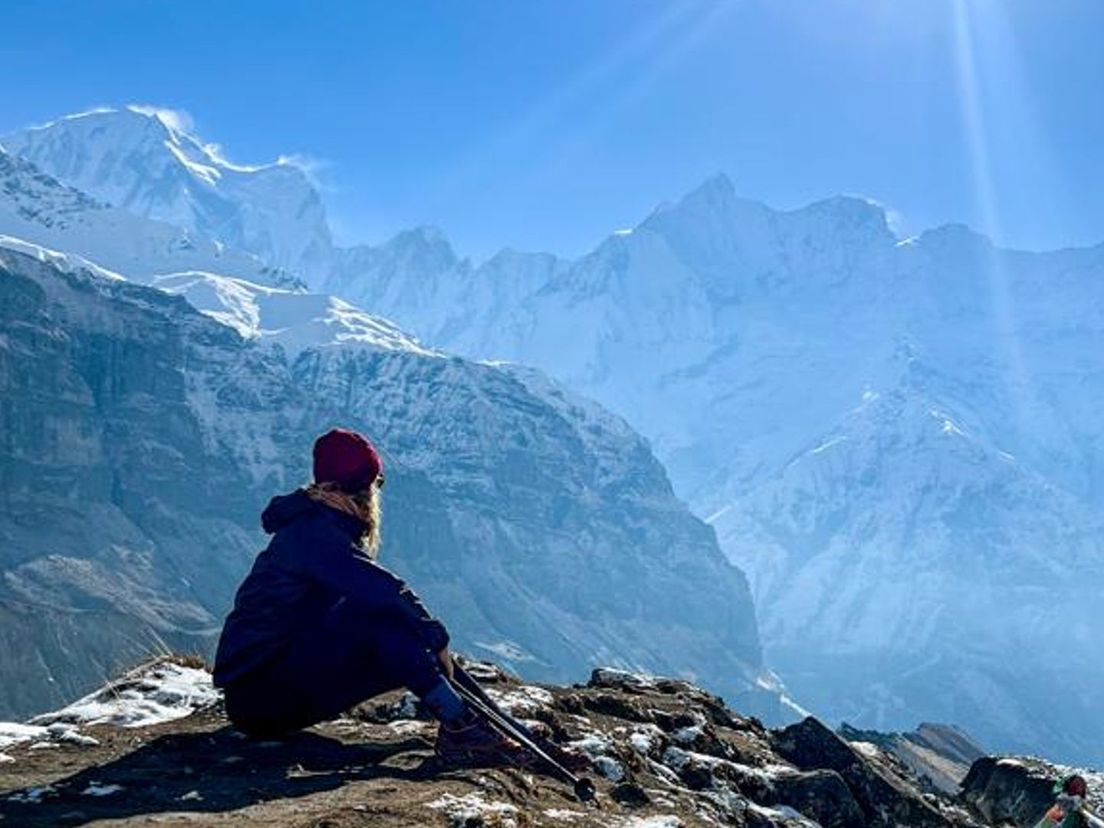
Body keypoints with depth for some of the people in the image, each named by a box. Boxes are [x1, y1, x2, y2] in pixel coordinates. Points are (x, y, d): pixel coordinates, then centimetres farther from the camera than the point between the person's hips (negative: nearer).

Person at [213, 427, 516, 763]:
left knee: (407, 651, 6)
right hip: (257, 688, -10)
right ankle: (459, 727, -28)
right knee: (380, 616, -25)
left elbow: (379, 588, 15)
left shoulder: (320, 528, 14)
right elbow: (383, 590, -27)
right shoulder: (315, 532, -16)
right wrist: (436, 637, -17)